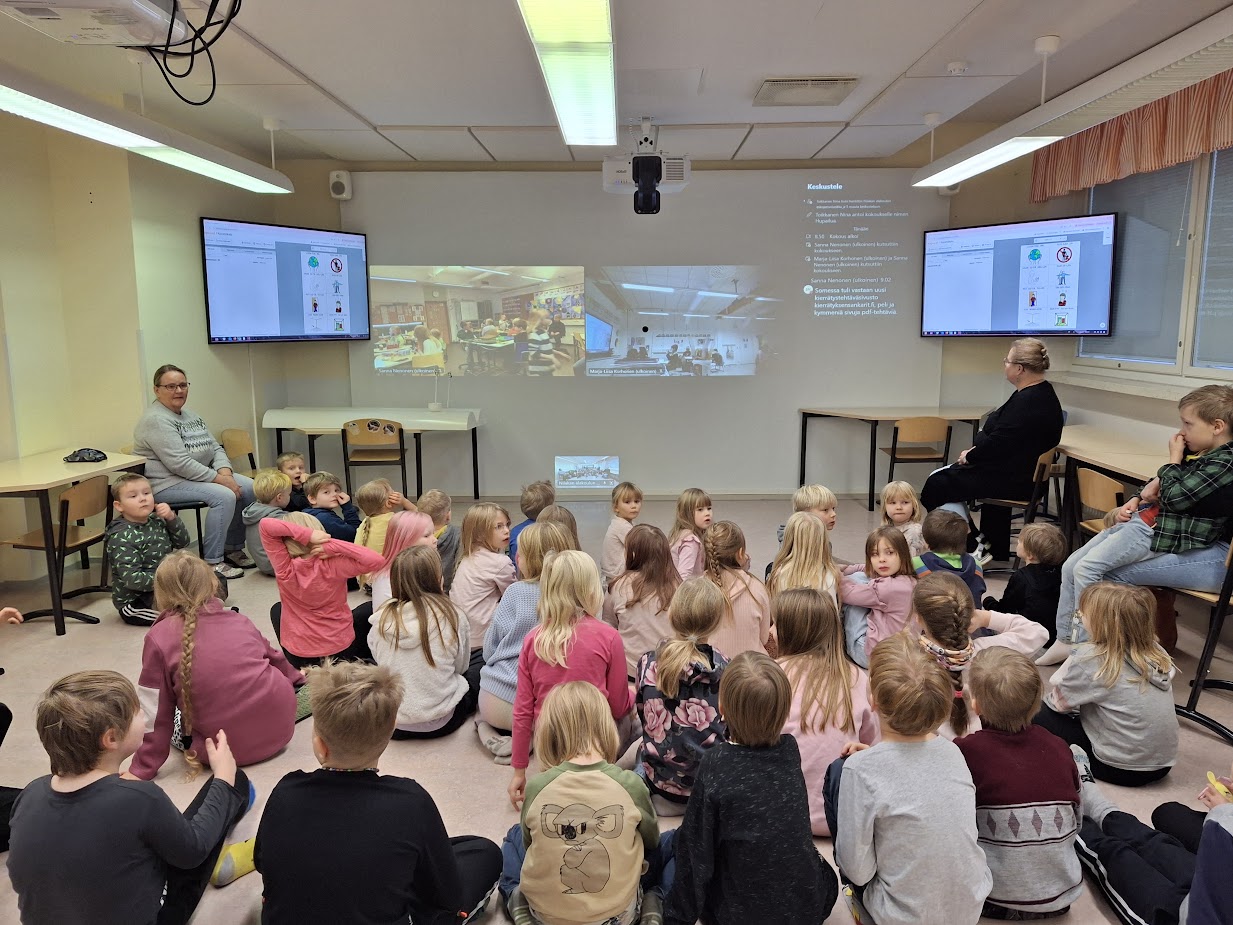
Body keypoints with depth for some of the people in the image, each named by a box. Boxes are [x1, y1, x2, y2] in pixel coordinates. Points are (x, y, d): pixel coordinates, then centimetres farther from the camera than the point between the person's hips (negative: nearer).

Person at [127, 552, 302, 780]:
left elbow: (155, 713, -3)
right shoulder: (239, 620, 7)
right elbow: (273, 657, 26)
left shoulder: (159, 637, -5)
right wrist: (295, 678, 47)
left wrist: (142, 770, 9)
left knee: (175, 717, 26)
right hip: (281, 728, 3)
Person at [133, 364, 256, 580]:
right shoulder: (156, 420, -15)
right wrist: (219, 479, -22)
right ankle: (212, 562, -18)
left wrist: (225, 472, -8)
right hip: (167, 484, -9)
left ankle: (233, 548, 6)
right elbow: (180, 464, -23)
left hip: (199, 475, 9)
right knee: (224, 496, -28)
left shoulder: (189, 416, 15)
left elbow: (215, 448, 12)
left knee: (248, 487, -6)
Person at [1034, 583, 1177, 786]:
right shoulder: (1158, 653, -1)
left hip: (1122, 769, -7)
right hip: (1163, 764, 7)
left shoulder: (1091, 657, -18)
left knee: (1040, 714, 2)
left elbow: (1058, 703, -6)